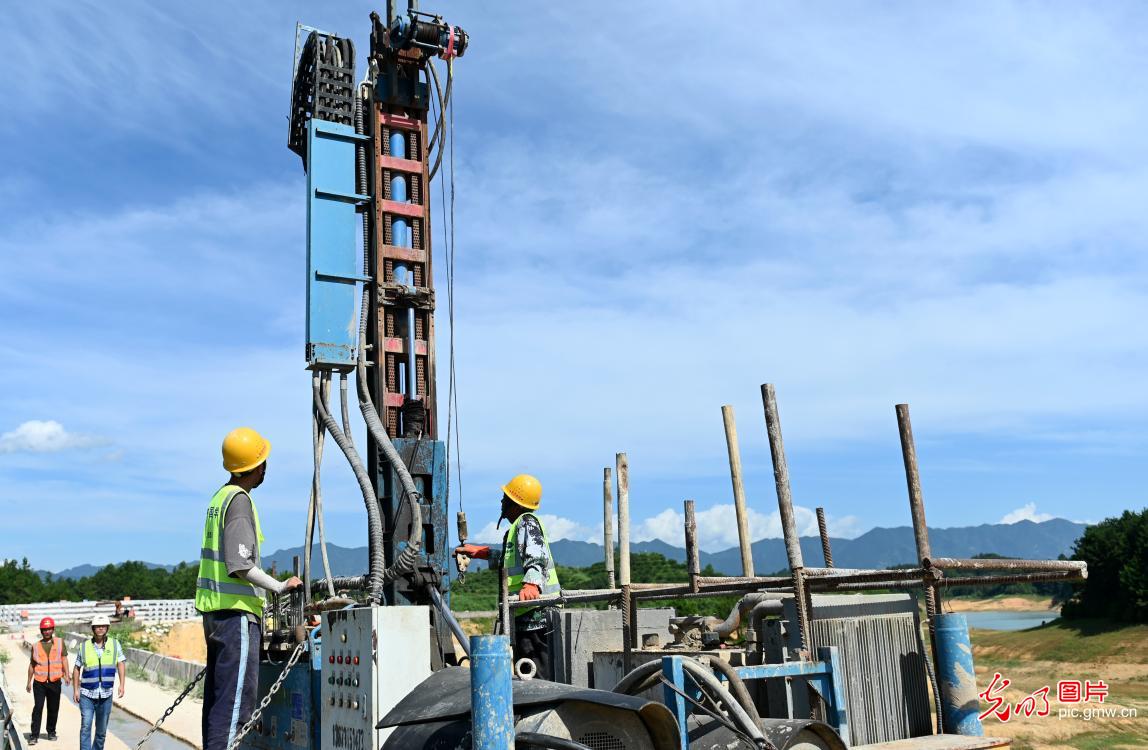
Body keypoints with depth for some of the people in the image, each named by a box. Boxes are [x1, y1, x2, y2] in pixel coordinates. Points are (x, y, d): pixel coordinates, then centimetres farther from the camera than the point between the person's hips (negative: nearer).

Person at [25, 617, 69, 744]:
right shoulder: (36, 645, 8)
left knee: (53, 709, 8)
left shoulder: (60, 642, 5)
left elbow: (64, 659, 2)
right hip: (39, 682, 0)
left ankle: (51, 732, 23)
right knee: (38, 707, -8)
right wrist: (29, 681, 13)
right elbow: (32, 664, 14)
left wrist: (67, 674, -10)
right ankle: (34, 735, -2)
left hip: (55, 682, 0)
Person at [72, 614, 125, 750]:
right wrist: (75, 690, 3)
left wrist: (122, 685, -8)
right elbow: (76, 669, 7)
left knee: (102, 730, 10)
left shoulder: (114, 644, 2)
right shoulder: (84, 646, 0)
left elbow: (121, 664, 1)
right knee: (86, 726, -11)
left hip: (106, 694, 1)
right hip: (87, 694, -1)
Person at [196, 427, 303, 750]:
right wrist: (279, 587, -14)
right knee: (236, 698, -8)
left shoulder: (220, 496, 14)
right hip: (237, 611, -10)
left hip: (214, 610, 10)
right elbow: (240, 565, -20)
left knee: (217, 694, 15)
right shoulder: (239, 499, -14)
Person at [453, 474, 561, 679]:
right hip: (528, 615, 11)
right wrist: (475, 550, 44)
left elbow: (536, 556, -25)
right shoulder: (522, 524, 24)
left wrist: (530, 583, -42)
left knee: (537, 678, -13)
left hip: (537, 613, -11)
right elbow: (509, 557, 41)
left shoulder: (527, 522, -8)